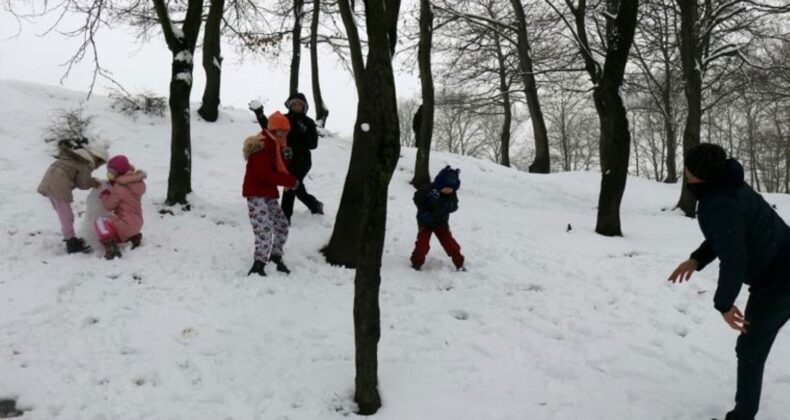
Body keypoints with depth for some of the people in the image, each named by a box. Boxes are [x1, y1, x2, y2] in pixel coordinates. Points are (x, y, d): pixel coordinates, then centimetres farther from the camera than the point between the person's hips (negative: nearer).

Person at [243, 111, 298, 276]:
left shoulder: (274, 146, 13)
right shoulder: (261, 147, -18)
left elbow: (279, 170, 14)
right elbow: (266, 175, -24)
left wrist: (289, 180, -7)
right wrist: (291, 181, -21)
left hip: (269, 195, 10)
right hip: (256, 194, -10)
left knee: (282, 225, 15)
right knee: (265, 230, -17)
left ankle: (276, 255, 34)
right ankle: (258, 265, -13)